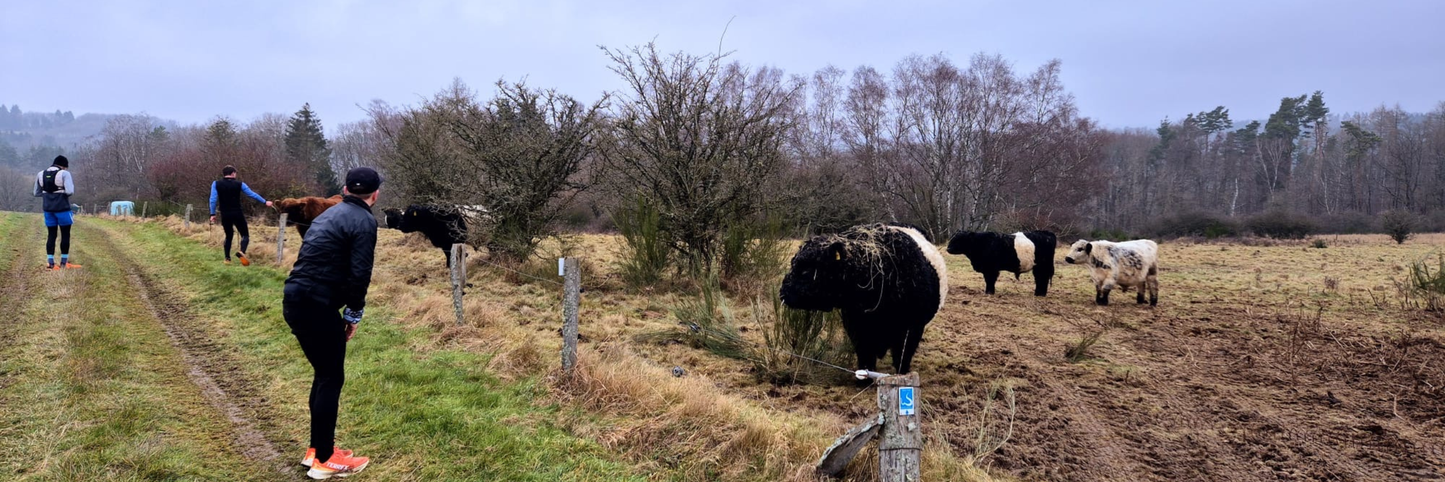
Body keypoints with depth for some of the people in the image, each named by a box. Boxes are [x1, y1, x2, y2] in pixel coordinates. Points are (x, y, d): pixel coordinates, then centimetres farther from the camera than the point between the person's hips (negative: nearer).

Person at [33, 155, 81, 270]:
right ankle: (64, 263, 6)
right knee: (65, 235, 5)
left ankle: (50, 263, 6)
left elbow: (37, 193, 12)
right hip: (62, 208, -5)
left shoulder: (41, 174, 8)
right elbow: (70, 191, -19)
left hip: (48, 209, 5)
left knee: (51, 235, 10)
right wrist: (66, 188, 2)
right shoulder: (64, 174, -10)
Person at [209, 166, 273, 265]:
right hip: (237, 214, -2)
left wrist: (213, 214, 0)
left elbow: (213, 199, -3)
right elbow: (252, 194, 3)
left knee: (228, 236, 17)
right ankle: (242, 251, -24)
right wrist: (265, 202, 11)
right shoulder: (239, 184, -1)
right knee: (245, 235, 4)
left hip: (225, 215, 2)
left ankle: (227, 258, 11)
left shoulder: (216, 184, 2)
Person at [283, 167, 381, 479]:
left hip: (295, 300, 9)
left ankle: (316, 449, 28)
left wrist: (344, 311, 18)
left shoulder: (331, 214, 19)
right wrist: (354, 314, -2)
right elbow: (359, 274, -15)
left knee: (324, 375, 19)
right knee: (331, 379, 2)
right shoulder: (364, 221, -8)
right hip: (317, 305, -9)